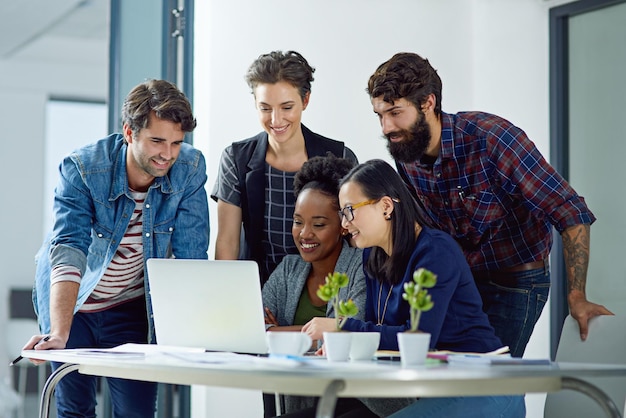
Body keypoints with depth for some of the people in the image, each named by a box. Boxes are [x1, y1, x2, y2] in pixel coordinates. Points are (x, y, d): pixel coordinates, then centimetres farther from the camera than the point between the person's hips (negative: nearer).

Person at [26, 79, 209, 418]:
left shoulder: (190, 169, -18)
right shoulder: (80, 170, -26)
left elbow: (191, 256, -18)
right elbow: (68, 256, -36)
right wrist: (59, 334, -48)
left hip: (132, 307, 2)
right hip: (70, 303, -1)